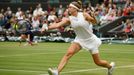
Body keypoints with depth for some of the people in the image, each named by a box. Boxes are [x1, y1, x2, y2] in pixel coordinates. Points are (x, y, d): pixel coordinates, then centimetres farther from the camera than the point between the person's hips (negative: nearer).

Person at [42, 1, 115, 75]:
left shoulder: (84, 15, -15)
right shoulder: (69, 19, -7)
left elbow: (94, 22, -9)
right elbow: (57, 25, -17)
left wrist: (93, 17, -31)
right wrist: (47, 28, -32)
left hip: (91, 40, -3)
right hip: (79, 40, 3)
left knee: (98, 62, 7)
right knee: (68, 53, -24)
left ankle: (110, 65, 39)